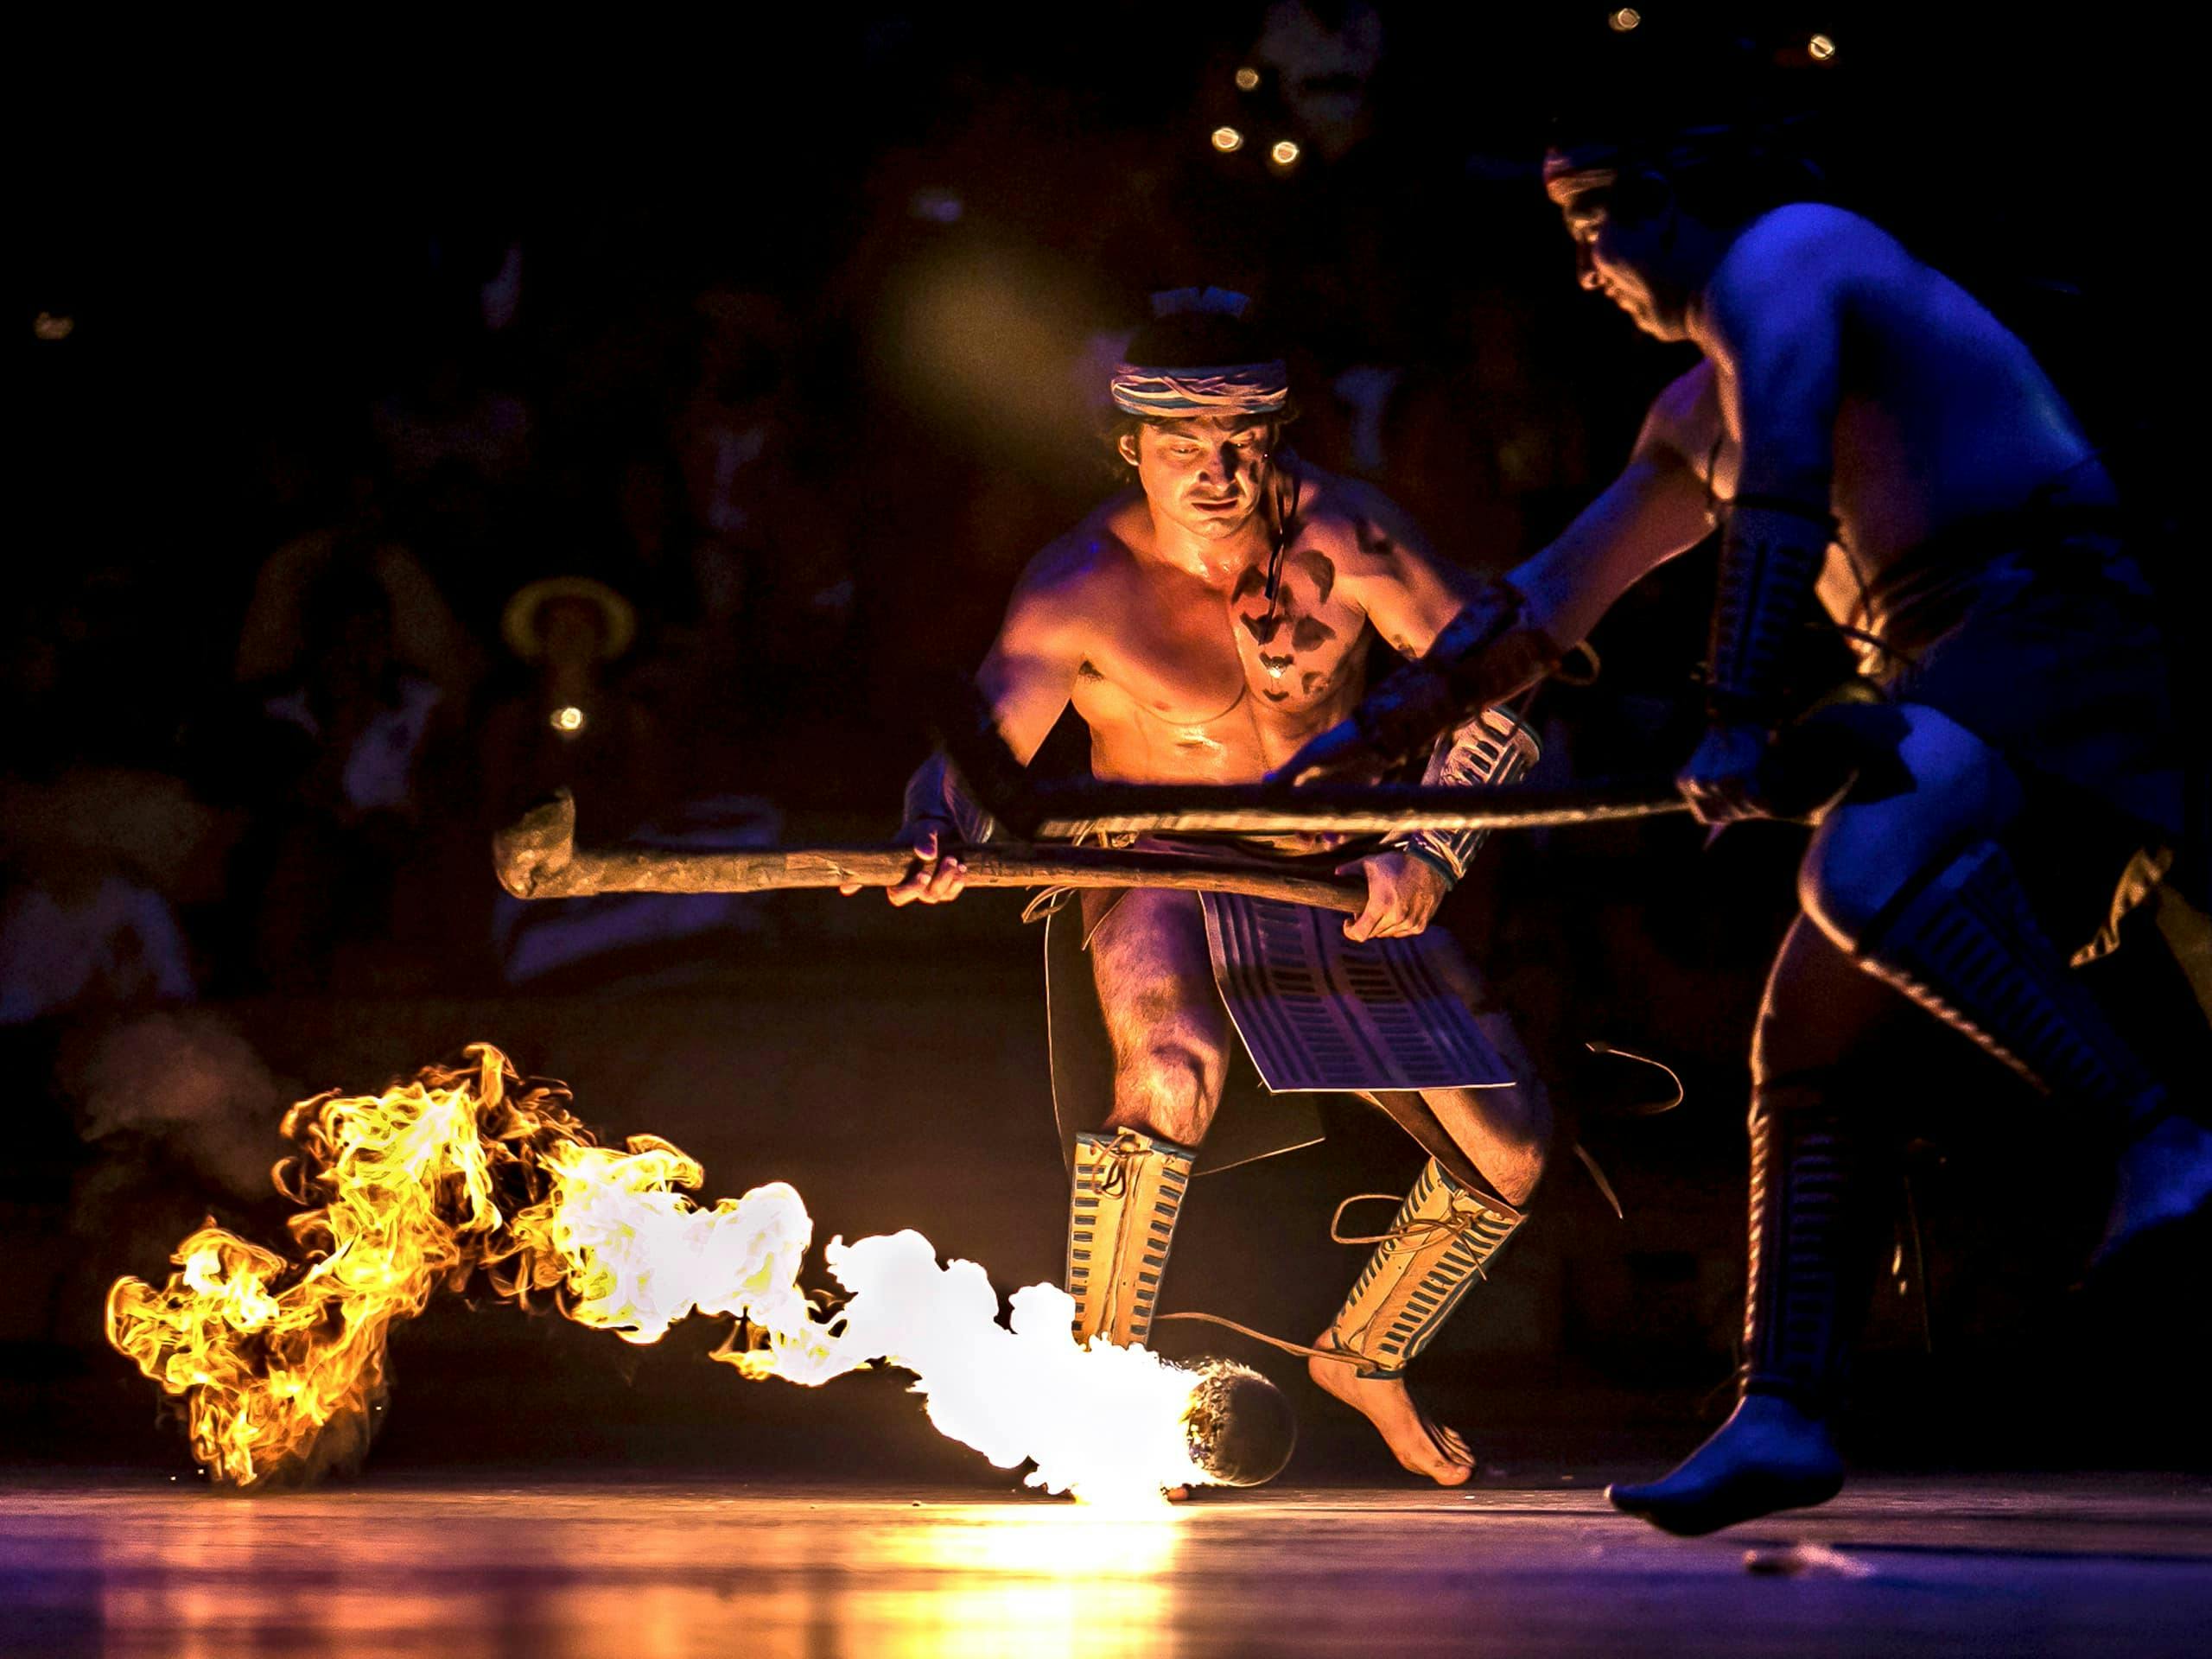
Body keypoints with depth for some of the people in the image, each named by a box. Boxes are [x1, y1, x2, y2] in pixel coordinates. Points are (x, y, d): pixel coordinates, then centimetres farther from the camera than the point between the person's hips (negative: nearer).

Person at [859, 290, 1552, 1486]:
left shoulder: (1336, 534, -11)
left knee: (1510, 1148, -4)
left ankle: (1363, 1356, 27)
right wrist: (937, 843, -48)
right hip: (1166, 884, -4)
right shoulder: (1081, 589, -16)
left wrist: (1427, 857, -25)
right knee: (1173, 1068, -39)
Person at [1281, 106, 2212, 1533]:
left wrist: (1744, 721, -25)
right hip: (1940, 676, 10)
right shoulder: (1697, 416, 27)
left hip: (2044, 619, -10)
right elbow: (1553, 597, 35)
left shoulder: (1778, 260, -2)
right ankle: (1785, 1416, 0)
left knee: (1864, 877, -35)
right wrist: (1380, 731, 37)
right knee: (1813, 1032, 2)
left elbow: (1784, 498, -17)